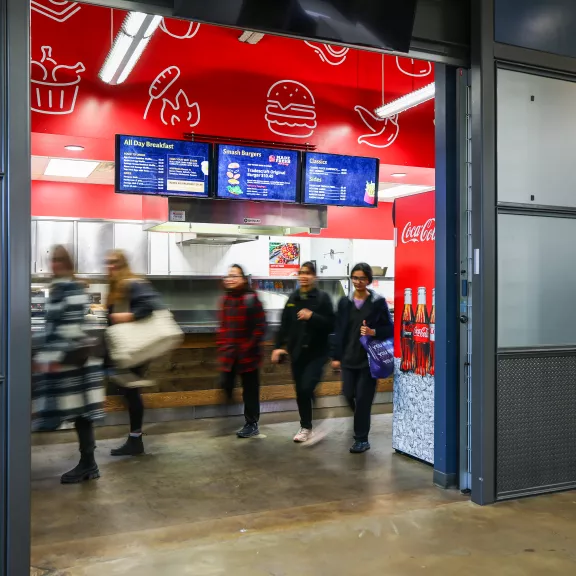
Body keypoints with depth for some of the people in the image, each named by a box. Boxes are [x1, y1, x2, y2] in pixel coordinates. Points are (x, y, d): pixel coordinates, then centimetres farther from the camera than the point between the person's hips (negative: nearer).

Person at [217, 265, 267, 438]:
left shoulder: (251, 299, -12)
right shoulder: (226, 299, 9)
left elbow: (260, 326, -13)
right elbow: (223, 326, 14)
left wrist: (249, 347, -15)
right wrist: (222, 347, 7)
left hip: (247, 354, -5)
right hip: (229, 353, 6)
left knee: (250, 390, 6)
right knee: (226, 385, 5)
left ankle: (252, 424, 20)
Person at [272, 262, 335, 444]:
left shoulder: (322, 297, -5)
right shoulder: (292, 298, 9)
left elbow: (330, 324, -10)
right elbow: (284, 325, 9)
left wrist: (312, 316, -21)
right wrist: (279, 346, 1)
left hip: (317, 352, -5)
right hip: (297, 352, 5)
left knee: (307, 388, -16)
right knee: (300, 392, 10)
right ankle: (305, 427, 25)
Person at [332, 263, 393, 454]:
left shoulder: (378, 302, -3)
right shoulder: (345, 302, 5)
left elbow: (389, 329, 0)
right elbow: (339, 331, 6)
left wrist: (373, 332, -19)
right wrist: (336, 356, 4)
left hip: (369, 358, -3)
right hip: (348, 357, 3)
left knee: (363, 399, -1)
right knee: (348, 394, 7)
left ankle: (361, 439, 13)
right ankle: (360, 426, 38)